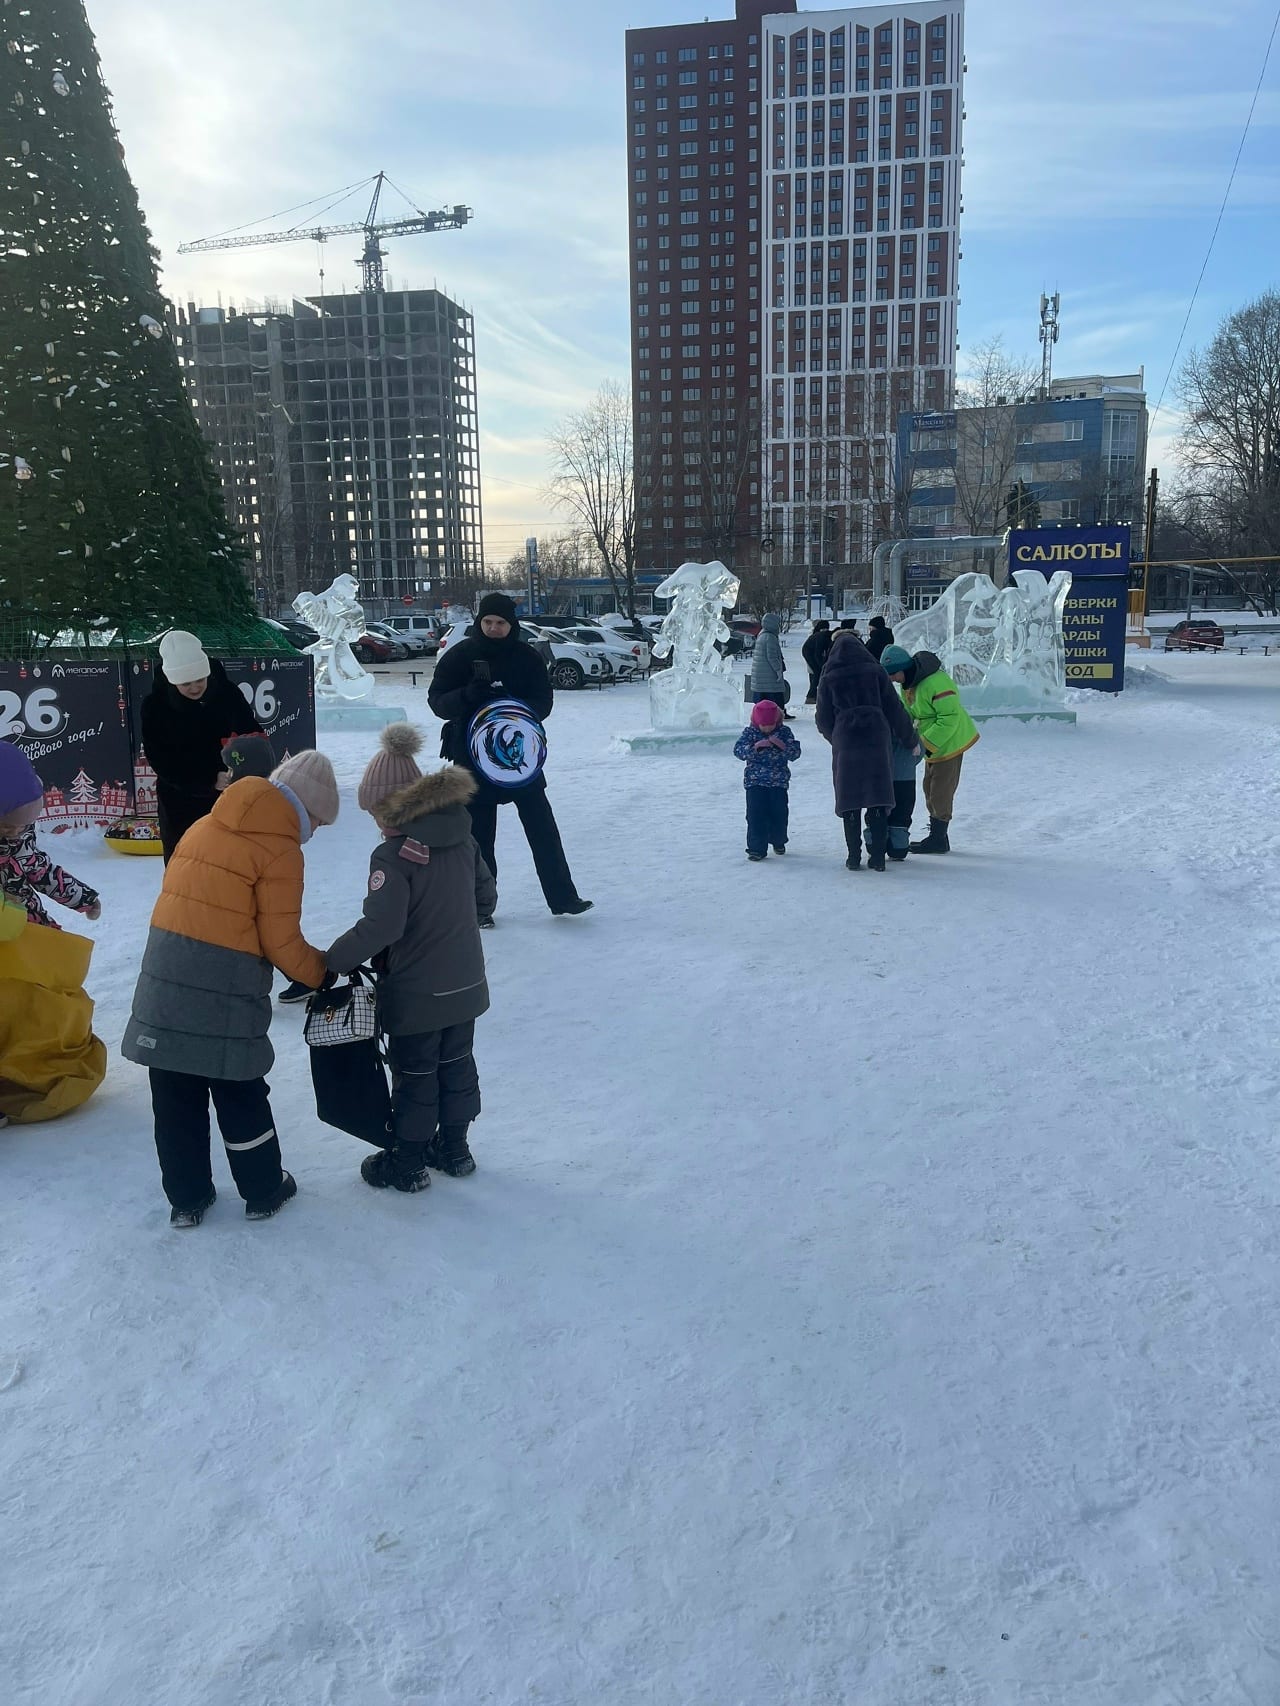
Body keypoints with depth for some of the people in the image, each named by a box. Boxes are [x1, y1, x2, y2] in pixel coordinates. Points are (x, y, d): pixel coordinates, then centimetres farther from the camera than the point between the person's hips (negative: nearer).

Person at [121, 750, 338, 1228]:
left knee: (175, 1098, 14)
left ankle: (186, 1197, 27)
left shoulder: (205, 826, 13)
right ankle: (263, 1191, 27)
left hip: (164, 973, 6)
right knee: (241, 1097, 11)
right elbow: (281, 943, -10)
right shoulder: (279, 849, -9)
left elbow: (182, 897, 17)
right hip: (226, 989, -6)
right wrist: (323, 973, 5)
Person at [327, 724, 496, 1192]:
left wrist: (331, 960, -19)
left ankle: (407, 1162, 23)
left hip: (416, 993, -6)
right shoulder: (463, 838, -1)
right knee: (456, 1064, 20)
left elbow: (380, 926, -29)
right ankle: (453, 1148, 35)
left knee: (414, 1074, 8)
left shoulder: (393, 855, -22)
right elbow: (485, 897, 9)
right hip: (466, 983, 7)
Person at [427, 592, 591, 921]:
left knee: (542, 827, 0)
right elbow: (437, 700, -3)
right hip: (473, 756, -1)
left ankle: (562, 898, 6)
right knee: (479, 833, 5)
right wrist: (467, 696, -24)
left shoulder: (526, 657, 2)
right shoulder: (460, 655, -2)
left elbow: (544, 701, 2)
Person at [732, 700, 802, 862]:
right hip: (755, 781, -1)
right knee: (756, 815, -7)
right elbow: (738, 750, -10)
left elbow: (795, 753, -4)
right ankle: (757, 848, -2)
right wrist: (756, 746, -24)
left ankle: (778, 841, 32)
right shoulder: (750, 732, -1)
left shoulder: (784, 731, 0)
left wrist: (782, 745, -22)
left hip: (779, 781, 1)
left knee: (779, 813, 7)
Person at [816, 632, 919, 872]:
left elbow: (824, 720, 9)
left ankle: (854, 857, 5)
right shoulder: (875, 672, 7)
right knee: (878, 799, 4)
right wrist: (911, 739, 16)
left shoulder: (829, 679, 7)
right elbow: (895, 709, 6)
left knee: (850, 800, 5)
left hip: (845, 743, 0)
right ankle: (878, 857, 3)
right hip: (877, 741, 0)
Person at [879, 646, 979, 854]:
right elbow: (905, 713, 10)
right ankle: (937, 835, 25)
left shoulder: (937, 682, -28)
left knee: (941, 790, -5)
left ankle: (938, 838, 5)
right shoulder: (908, 684, 3)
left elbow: (950, 717, -28)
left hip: (950, 742, -10)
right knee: (930, 788, 15)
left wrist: (927, 743, -27)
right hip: (932, 744, 10)